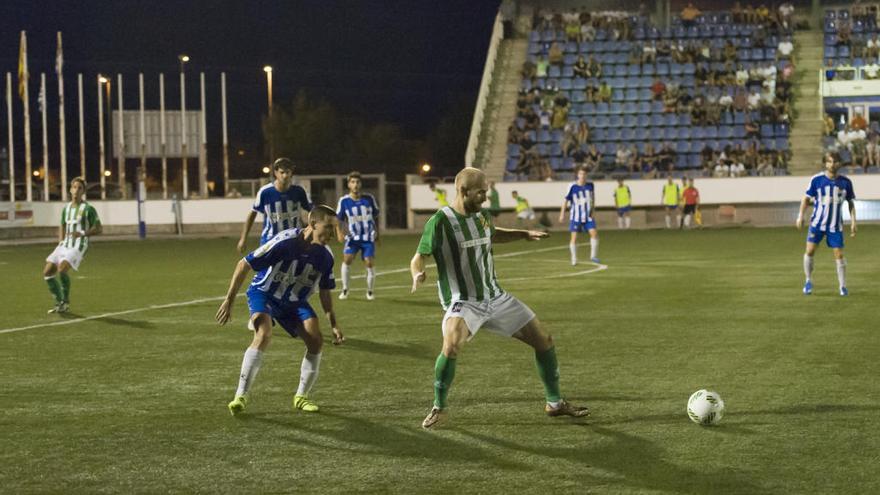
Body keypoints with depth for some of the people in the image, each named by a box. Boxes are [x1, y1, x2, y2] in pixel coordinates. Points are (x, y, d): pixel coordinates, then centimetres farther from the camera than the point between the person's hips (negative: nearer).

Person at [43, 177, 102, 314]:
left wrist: (82, 233, -19)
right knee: (47, 272, -2)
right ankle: (59, 302, 11)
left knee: (62, 269, -27)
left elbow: (99, 229, -6)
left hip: (78, 247, -7)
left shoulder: (88, 209, -5)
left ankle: (65, 302, -9)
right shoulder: (66, 208, 14)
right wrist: (61, 242, 10)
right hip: (65, 245, 7)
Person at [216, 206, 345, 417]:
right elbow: (244, 265, -23)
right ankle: (241, 396, -23)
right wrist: (229, 300, -23)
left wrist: (333, 324, 1)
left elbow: (325, 292, 5)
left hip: (295, 302, 5)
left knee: (316, 340, -14)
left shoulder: (325, 256, -12)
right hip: (264, 294, -5)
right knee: (264, 334, -31)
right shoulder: (285, 242, -30)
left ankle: (301, 396, 5)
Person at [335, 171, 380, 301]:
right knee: (347, 259, -16)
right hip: (353, 237, 0)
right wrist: (339, 232, -15)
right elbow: (338, 219, 1)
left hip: (369, 237, 0)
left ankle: (370, 291, 12)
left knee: (369, 263, -8)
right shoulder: (344, 201, -8)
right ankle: (345, 289, 0)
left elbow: (376, 216, 9)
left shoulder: (369, 199, -6)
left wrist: (377, 231, 9)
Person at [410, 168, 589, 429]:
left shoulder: (482, 216, 5)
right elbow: (419, 258, -15)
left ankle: (554, 403, 24)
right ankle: (439, 407, -12)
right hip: (463, 302, -7)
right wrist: (418, 274, -37)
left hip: (496, 297, 7)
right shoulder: (440, 221, -15)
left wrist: (525, 234, 19)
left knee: (543, 339, 6)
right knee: (451, 346, -35)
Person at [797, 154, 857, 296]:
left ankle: (843, 286, 11)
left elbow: (851, 203, 7)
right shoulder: (817, 180, -7)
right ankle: (808, 281, 15)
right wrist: (800, 216, -6)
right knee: (810, 251, -6)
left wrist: (853, 222, 2)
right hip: (817, 223, 0)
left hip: (835, 225, 0)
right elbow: (807, 198, 3)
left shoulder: (846, 182, -3)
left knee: (839, 255, -3)